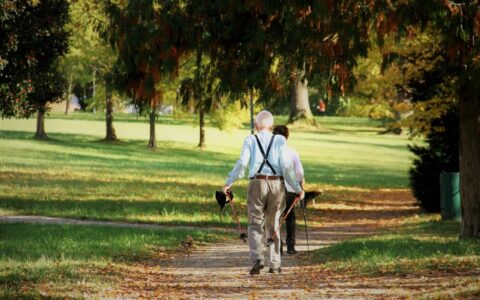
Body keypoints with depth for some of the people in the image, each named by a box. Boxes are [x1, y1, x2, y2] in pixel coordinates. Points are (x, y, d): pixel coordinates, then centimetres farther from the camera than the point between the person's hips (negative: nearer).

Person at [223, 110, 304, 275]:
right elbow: (286, 166, -4)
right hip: (277, 184, 1)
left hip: (257, 183, -1)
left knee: (255, 224, 3)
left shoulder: (250, 140, 2)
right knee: (273, 225, 15)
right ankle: (274, 264, 17)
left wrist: (229, 182, 1)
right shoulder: (280, 140, 3)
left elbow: (242, 163, -8)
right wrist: (297, 188, 2)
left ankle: (257, 258, -19)